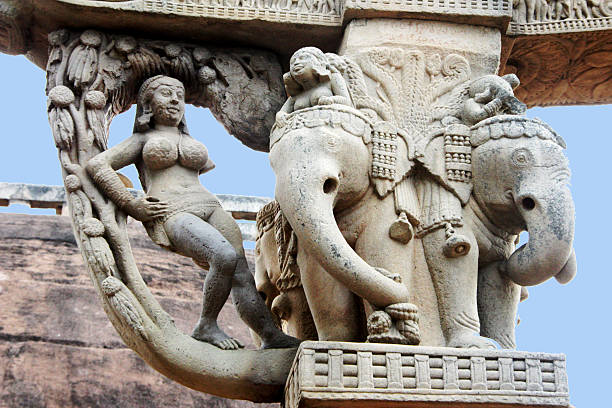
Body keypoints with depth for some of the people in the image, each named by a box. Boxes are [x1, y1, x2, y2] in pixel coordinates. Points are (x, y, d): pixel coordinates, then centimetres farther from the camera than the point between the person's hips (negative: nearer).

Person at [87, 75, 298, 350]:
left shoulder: (191, 142, 31)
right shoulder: (142, 139, 18)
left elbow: (211, 166, 52)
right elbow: (97, 165, 5)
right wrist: (131, 205, -4)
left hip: (209, 207, 5)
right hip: (171, 215, -5)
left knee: (241, 275, -20)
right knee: (225, 257, -33)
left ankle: (271, 337, -29)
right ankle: (206, 327, -19)